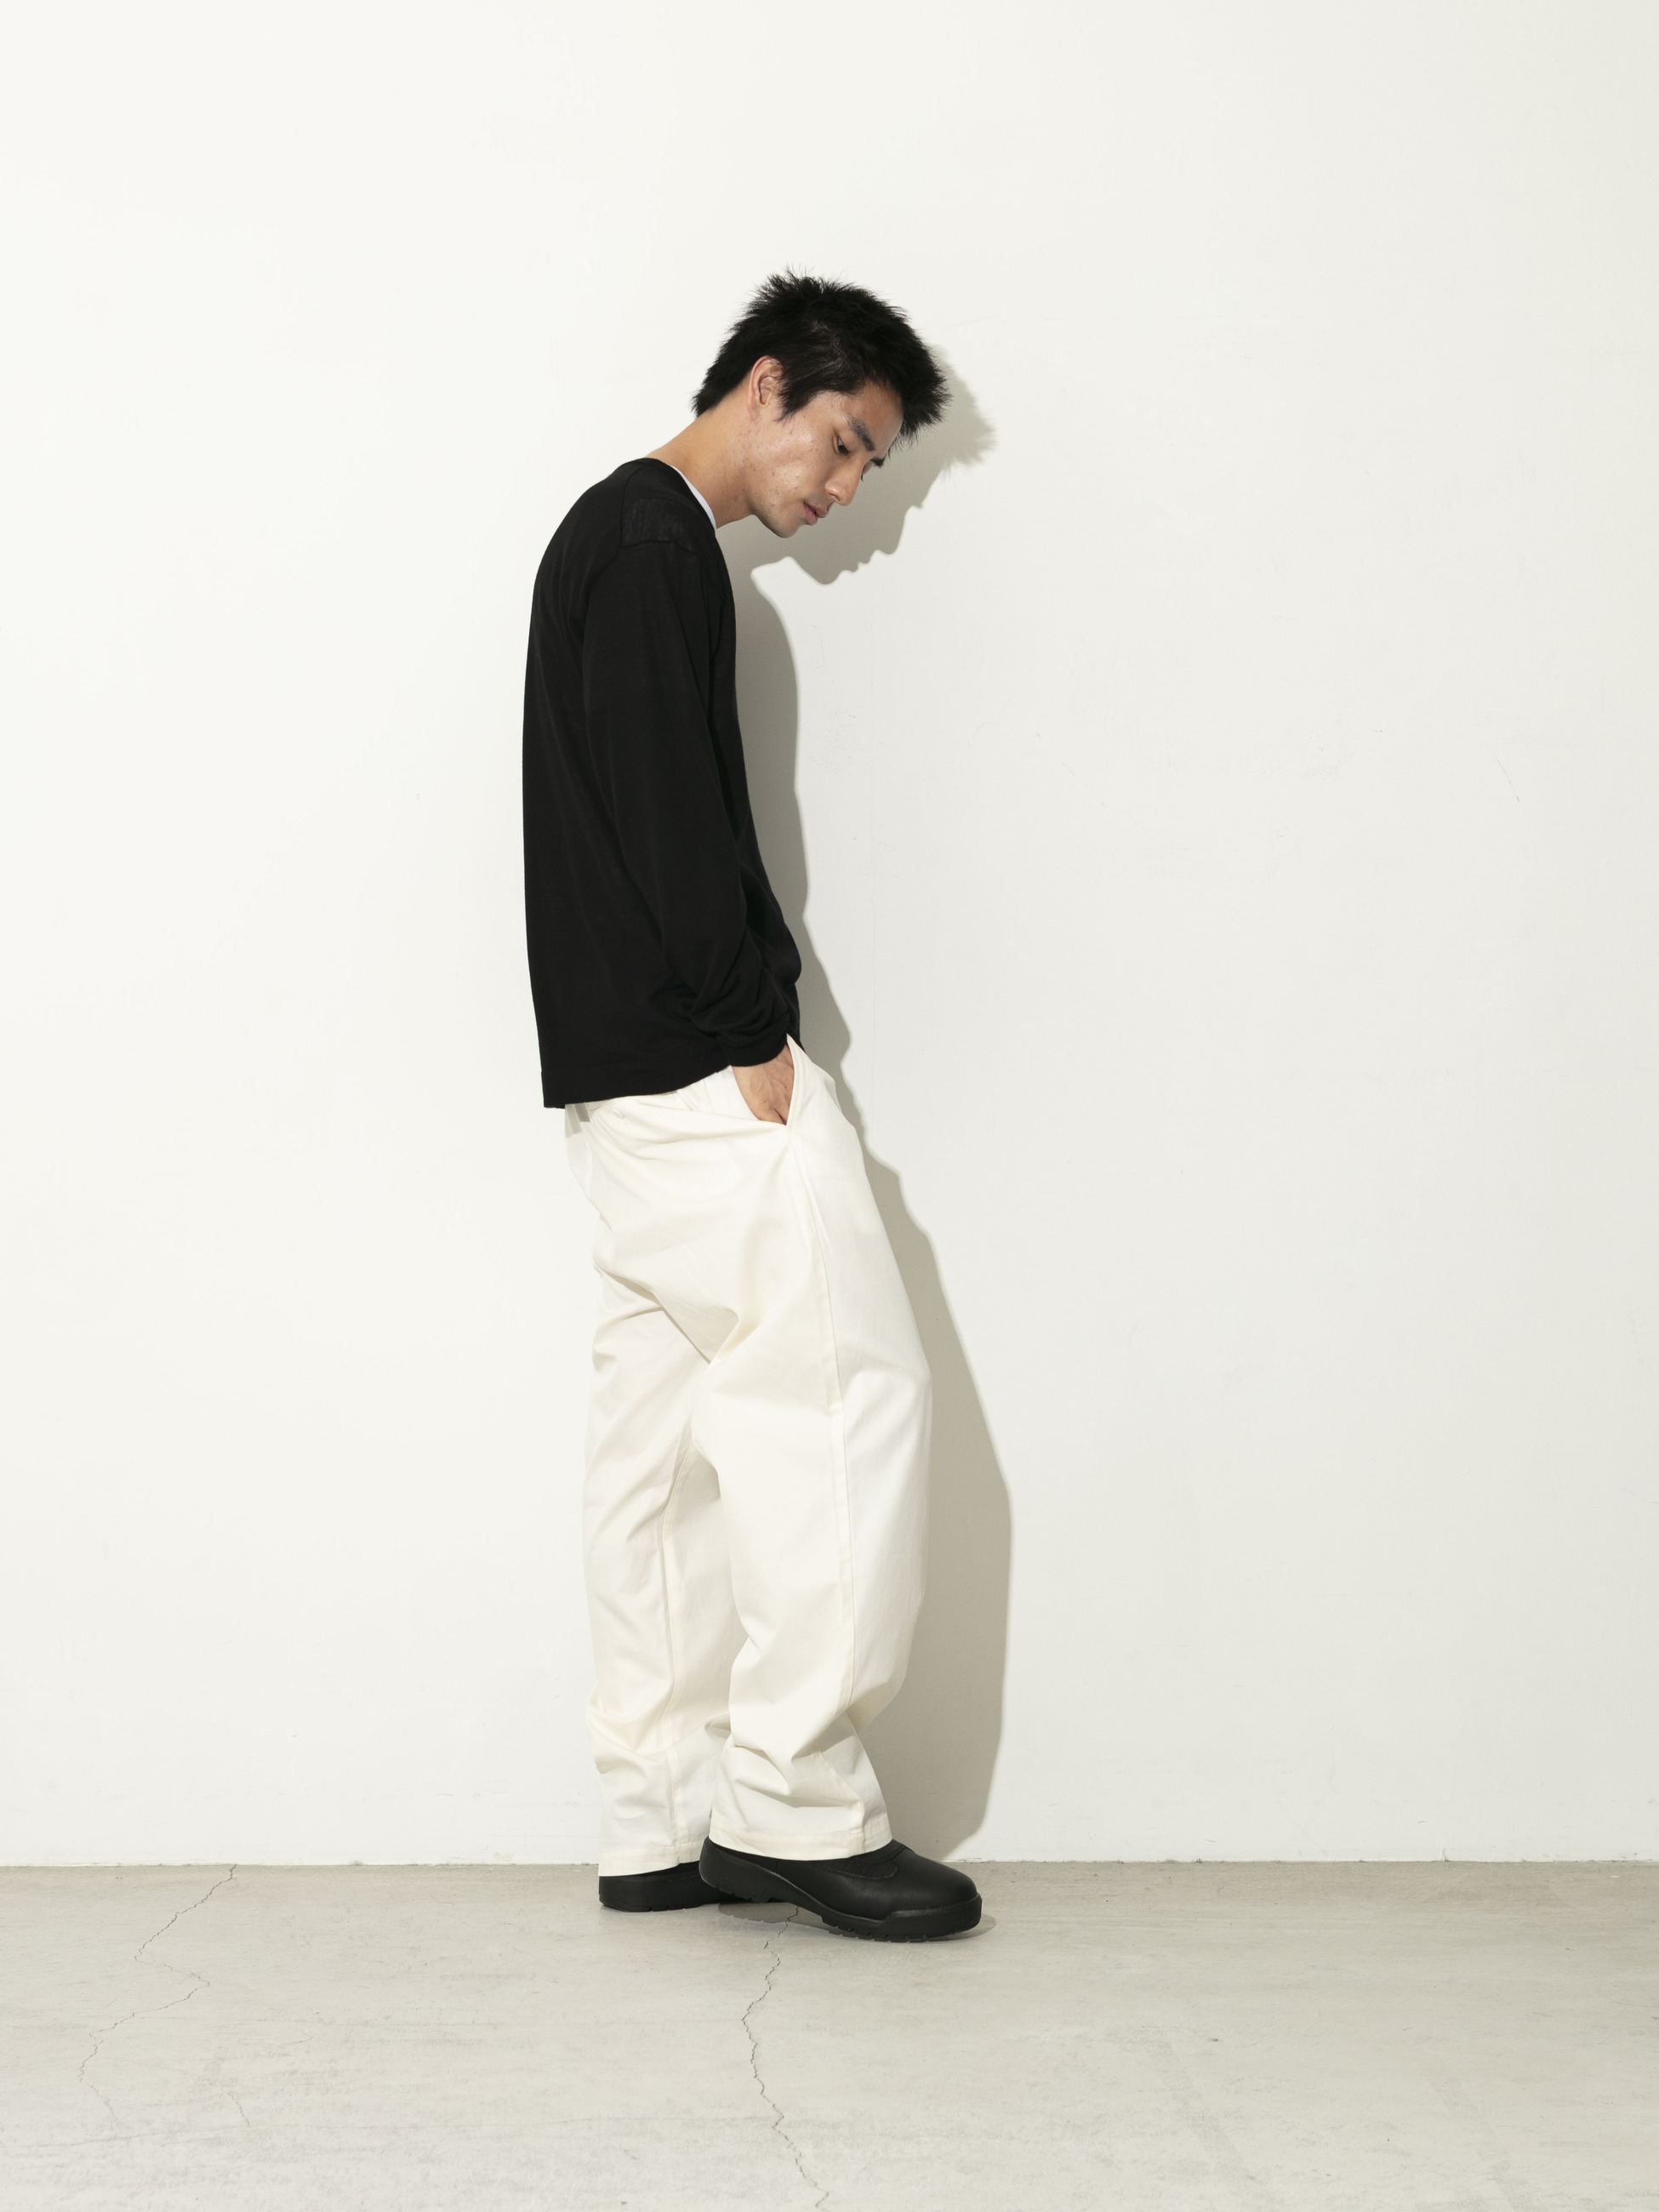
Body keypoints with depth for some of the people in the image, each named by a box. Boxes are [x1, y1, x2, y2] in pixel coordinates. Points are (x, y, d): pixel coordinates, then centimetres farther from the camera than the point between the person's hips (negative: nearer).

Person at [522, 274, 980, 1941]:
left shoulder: (619, 537, 23)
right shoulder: (657, 542, -9)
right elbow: (668, 814, -18)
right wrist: (749, 1035, -16)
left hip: (632, 1075, 10)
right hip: (696, 1059, -10)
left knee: (667, 1424, 8)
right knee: (843, 1384, -8)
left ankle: (663, 1824, 12)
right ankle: (796, 1796, -4)